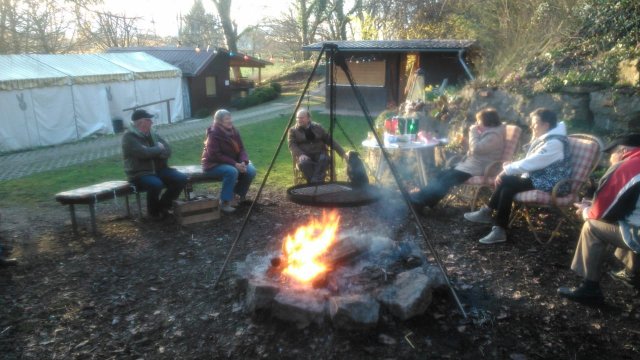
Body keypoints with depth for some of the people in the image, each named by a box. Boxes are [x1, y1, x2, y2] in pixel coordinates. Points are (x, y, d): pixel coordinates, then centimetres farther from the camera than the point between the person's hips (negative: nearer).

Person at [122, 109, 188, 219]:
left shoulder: (152, 133, 12)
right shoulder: (129, 136, -10)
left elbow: (167, 150, 6)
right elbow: (144, 153, -24)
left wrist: (154, 152, -15)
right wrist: (159, 148, -7)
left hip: (158, 169, 7)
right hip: (140, 174, -7)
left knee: (181, 178, -12)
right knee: (156, 184, -36)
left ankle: (163, 206, 4)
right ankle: (154, 211, -6)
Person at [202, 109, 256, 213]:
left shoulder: (234, 131, 0)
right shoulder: (213, 134, -19)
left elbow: (241, 149, 2)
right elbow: (215, 156, -24)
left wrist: (244, 162, -19)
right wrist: (235, 164, -28)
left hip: (233, 163, 7)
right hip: (214, 164, -6)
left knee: (251, 170, -15)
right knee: (232, 171, -35)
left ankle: (239, 195, 5)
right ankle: (224, 202, -22)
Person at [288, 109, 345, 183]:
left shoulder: (317, 127, 14)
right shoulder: (293, 130, 8)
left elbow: (330, 140, 14)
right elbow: (292, 145, -5)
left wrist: (341, 152, 5)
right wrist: (301, 155, -24)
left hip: (319, 153, 2)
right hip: (304, 156, -1)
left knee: (324, 159, -34)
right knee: (304, 163, -37)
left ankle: (315, 183, -45)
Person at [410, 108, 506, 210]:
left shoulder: (494, 135, -16)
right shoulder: (487, 131, 17)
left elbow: (476, 148, -25)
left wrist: (473, 132, -12)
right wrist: (474, 132, 8)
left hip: (476, 167, -10)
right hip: (470, 163, 10)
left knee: (447, 180, -19)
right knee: (441, 174, -4)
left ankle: (419, 202, -20)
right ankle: (419, 198, -11)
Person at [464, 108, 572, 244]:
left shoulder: (554, 142, -19)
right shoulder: (545, 137, 12)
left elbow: (530, 163, -23)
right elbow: (531, 162, 13)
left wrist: (508, 169, -11)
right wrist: (510, 167, -3)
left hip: (551, 183, -9)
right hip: (540, 176, 9)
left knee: (504, 180, -19)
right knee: (507, 188, -11)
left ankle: (487, 212, -5)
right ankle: (499, 230, -13)